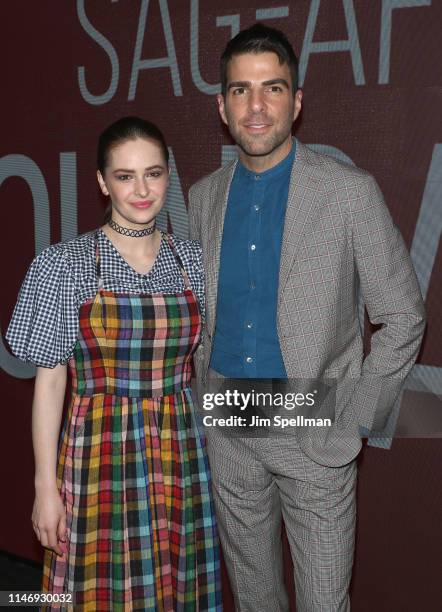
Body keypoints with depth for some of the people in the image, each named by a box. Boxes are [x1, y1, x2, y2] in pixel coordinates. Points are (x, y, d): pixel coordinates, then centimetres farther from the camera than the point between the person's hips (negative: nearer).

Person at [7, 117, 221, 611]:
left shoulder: (192, 259, 3)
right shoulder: (63, 265, -6)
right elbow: (49, 381, -4)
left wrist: (216, 458, 6)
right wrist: (45, 486, -5)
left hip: (182, 456, 3)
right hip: (101, 455, -2)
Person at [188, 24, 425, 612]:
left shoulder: (351, 192, -10)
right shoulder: (204, 195, 3)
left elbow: (403, 318, -6)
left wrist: (355, 422, -9)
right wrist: (203, 396, 7)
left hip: (313, 436, -3)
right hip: (226, 433, 4)